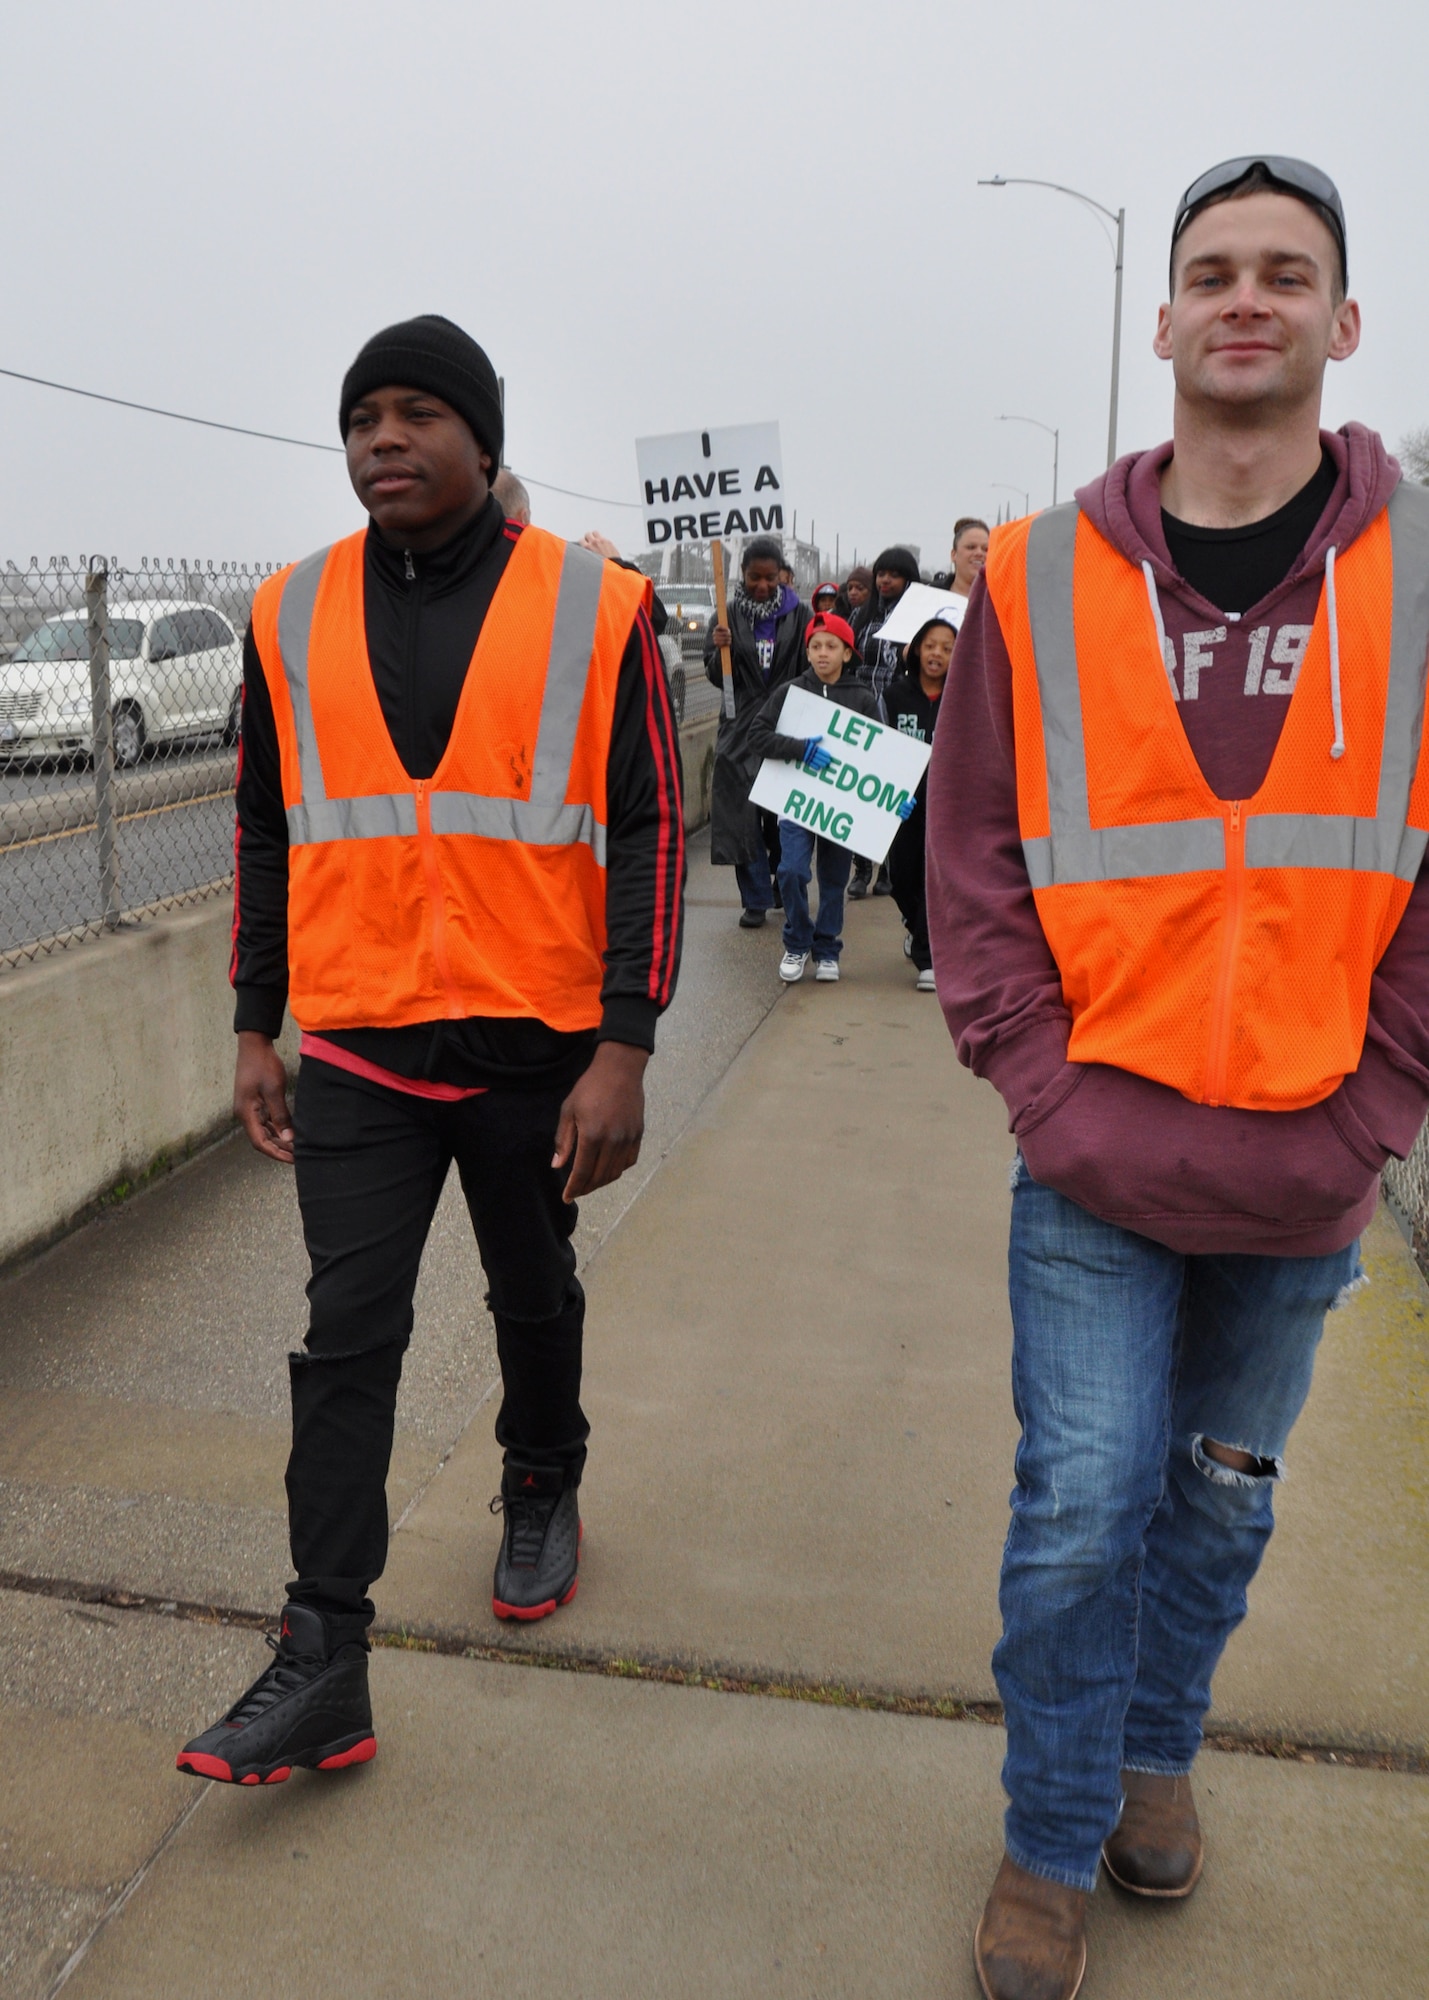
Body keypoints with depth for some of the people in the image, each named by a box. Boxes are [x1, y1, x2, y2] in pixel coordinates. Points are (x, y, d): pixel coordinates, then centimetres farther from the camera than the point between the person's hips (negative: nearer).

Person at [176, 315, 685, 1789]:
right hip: (358, 1049, 2)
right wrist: (255, 1028, 8)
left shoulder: (594, 608, -5)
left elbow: (648, 829, -7)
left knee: (534, 1297, 18)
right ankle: (324, 1667, 9)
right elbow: (266, 829, 11)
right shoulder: (292, 614, 3)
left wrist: (624, 1047, -13)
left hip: (537, 1046, -1)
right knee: (345, 1336, -1)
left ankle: (541, 1493, 46)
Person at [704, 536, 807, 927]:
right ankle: (755, 900, 4)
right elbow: (716, 676, 4)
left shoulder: (798, 614, 1)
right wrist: (721, 650, -16)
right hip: (741, 727, 1)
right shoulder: (729, 613, 3)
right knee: (744, 813, -3)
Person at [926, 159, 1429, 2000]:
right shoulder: (1041, 578, -2)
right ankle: (1049, 1849, 26)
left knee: (1221, 1500, 18)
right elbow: (973, 864, -1)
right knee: (1082, 1505, 3)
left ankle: (1154, 1751, 44)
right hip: (1097, 1163, -1)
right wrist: (1046, 1094, -9)